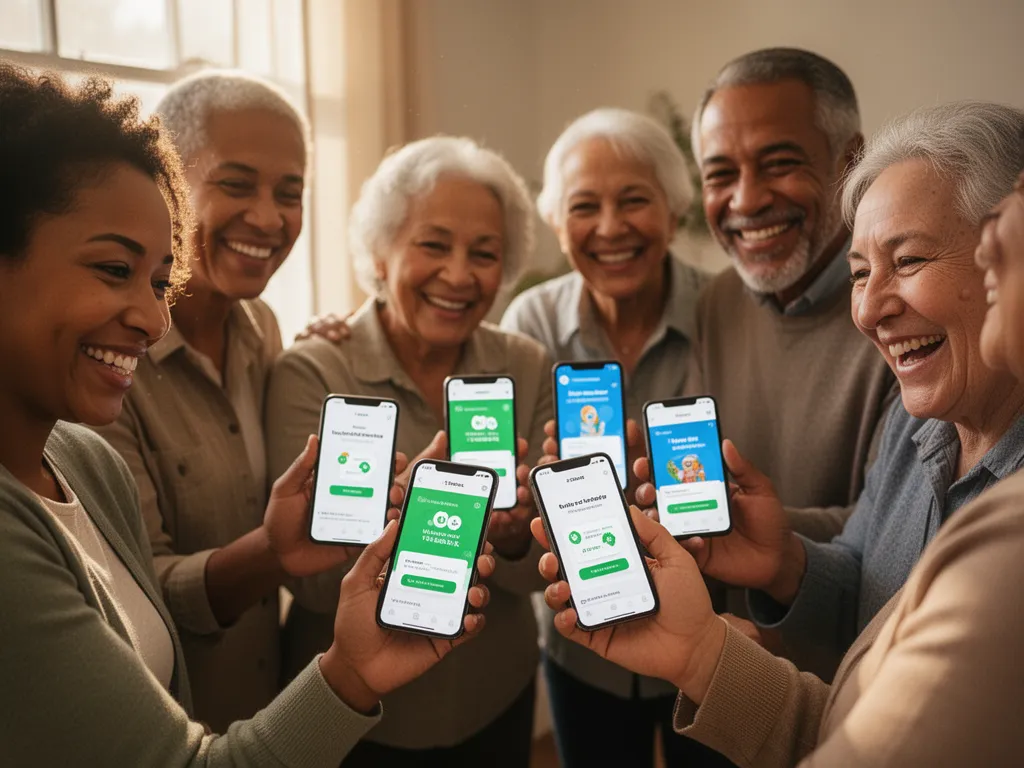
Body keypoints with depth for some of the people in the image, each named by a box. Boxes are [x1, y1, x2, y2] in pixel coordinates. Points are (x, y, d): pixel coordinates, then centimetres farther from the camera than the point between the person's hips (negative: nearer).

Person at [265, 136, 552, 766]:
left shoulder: (528, 369, -8)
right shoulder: (311, 374, -16)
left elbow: (542, 569, -8)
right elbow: (311, 580, -20)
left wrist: (514, 535, -30)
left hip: (497, 698, 3)